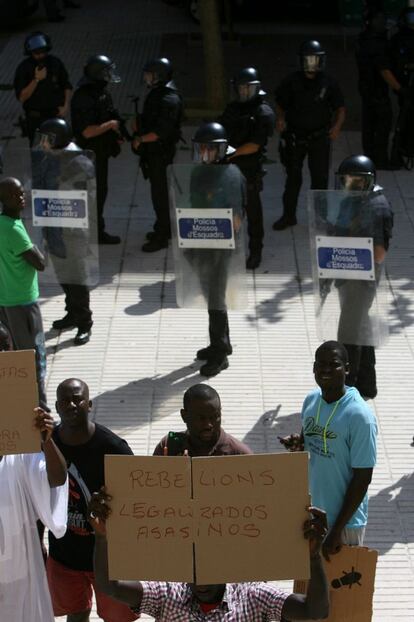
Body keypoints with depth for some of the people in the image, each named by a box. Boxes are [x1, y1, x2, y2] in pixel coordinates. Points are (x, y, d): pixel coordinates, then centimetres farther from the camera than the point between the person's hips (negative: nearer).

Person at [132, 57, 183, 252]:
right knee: (159, 191, 19)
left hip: (162, 152, -10)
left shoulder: (169, 99, -23)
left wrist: (141, 139, -17)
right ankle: (164, 228, 32)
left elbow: (161, 132, -27)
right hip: (153, 151, 10)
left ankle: (162, 237, 2)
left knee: (160, 194, -4)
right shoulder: (157, 93, 8)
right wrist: (138, 127, 3)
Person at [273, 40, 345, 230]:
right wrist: (280, 119, -14)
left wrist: (337, 125, -16)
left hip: (320, 138, 0)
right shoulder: (291, 82, -4)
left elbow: (340, 108, 2)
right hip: (294, 137, 0)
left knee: (320, 178, 3)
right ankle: (289, 215, 21)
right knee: (293, 178, 9)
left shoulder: (328, 84, -4)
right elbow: (280, 104, 6)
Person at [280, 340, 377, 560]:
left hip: (344, 520, -7)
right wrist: (297, 443, -9)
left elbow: (362, 478, -19)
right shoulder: (311, 400, -2)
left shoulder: (359, 415, -23)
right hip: (309, 513, 7)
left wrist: (337, 530, -19)